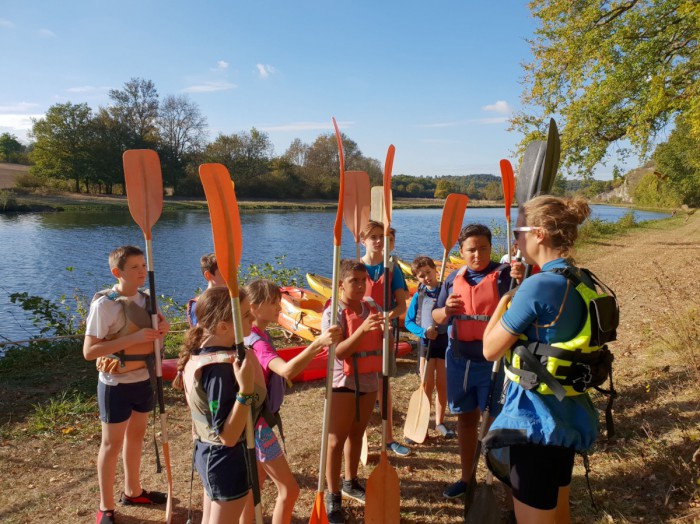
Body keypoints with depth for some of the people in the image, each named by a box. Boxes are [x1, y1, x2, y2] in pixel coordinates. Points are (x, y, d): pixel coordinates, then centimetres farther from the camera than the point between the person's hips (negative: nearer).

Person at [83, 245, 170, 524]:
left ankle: (132, 491, 38)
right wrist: (133, 338, -29)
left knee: (136, 435, 20)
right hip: (116, 384, -6)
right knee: (112, 443, 7)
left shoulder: (146, 299, 1)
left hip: (144, 379, 6)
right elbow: (89, 351, -22)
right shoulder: (104, 304, -19)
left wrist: (162, 329, -13)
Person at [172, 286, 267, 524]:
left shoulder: (202, 349, -4)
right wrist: (246, 389, -38)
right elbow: (228, 436, -30)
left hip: (208, 451, 9)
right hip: (228, 459, -9)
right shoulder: (220, 369, -33)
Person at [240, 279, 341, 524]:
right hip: (259, 424, -10)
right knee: (289, 490, -1)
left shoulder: (256, 337, 5)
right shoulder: (257, 342, -26)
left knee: (256, 484, 21)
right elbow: (287, 370, -46)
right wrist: (318, 343, -54)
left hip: (257, 421, 10)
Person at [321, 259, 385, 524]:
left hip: (369, 381, 6)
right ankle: (332, 496, 14)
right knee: (336, 440, 3)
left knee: (357, 434, 19)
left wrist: (387, 330, -16)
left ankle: (350, 483, 36)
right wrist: (363, 329, -35)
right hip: (343, 383, -5)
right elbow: (339, 352, -23)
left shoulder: (371, 308, 2)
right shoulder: (333, 313, -14)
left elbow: (383, 344, 6)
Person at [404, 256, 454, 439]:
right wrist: (423, 331, -14)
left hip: (445, 340, 0)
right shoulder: (419, 296, -2)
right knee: (427, 385, 6)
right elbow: (408, 322, 0)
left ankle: (440, 422, 26)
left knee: (442, 384, 11)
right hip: (426, 342, 0)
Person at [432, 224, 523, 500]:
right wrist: (446, 310, -12)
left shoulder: (503, 274, -9)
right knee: (466, 417, 17)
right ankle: (466, 477, 33)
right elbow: (436, 317, 11)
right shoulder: (453, 278, 5)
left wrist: (521, 280, -46)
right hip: (459, 360, 5)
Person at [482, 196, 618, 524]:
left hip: (535, 417, -9)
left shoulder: (538, 286, -22)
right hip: (568, 412, 9)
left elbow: (490, 350, -15)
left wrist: (505, 296, -4)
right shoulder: (585, 283, 5)